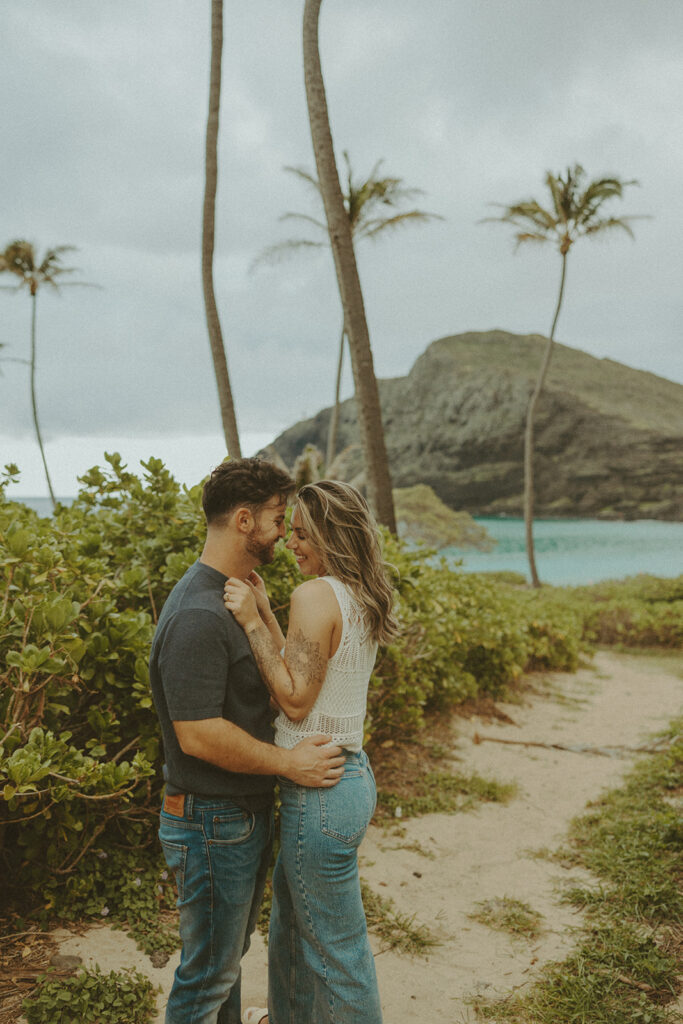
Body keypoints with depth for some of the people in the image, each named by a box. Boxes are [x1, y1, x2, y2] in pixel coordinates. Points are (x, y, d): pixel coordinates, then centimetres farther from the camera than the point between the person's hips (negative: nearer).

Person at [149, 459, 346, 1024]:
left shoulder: (234, 595, 8)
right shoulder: (197, 616, -26)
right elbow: (198, 734, -28)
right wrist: (288, 762, -20)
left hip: (246, 813, 10)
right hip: (212, 822, -10)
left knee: (230, 955, 25)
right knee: (208, 970, 8)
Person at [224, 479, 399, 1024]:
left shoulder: (315, 596, -21)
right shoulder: (360, 600, 6)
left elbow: (296, 701, -20)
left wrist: (253, 624, -19)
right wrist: (265, 612, 7)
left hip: (321, 790, -10)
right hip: (350, 772, 10)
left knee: (335, 944, 10)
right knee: (293, 912, 31)